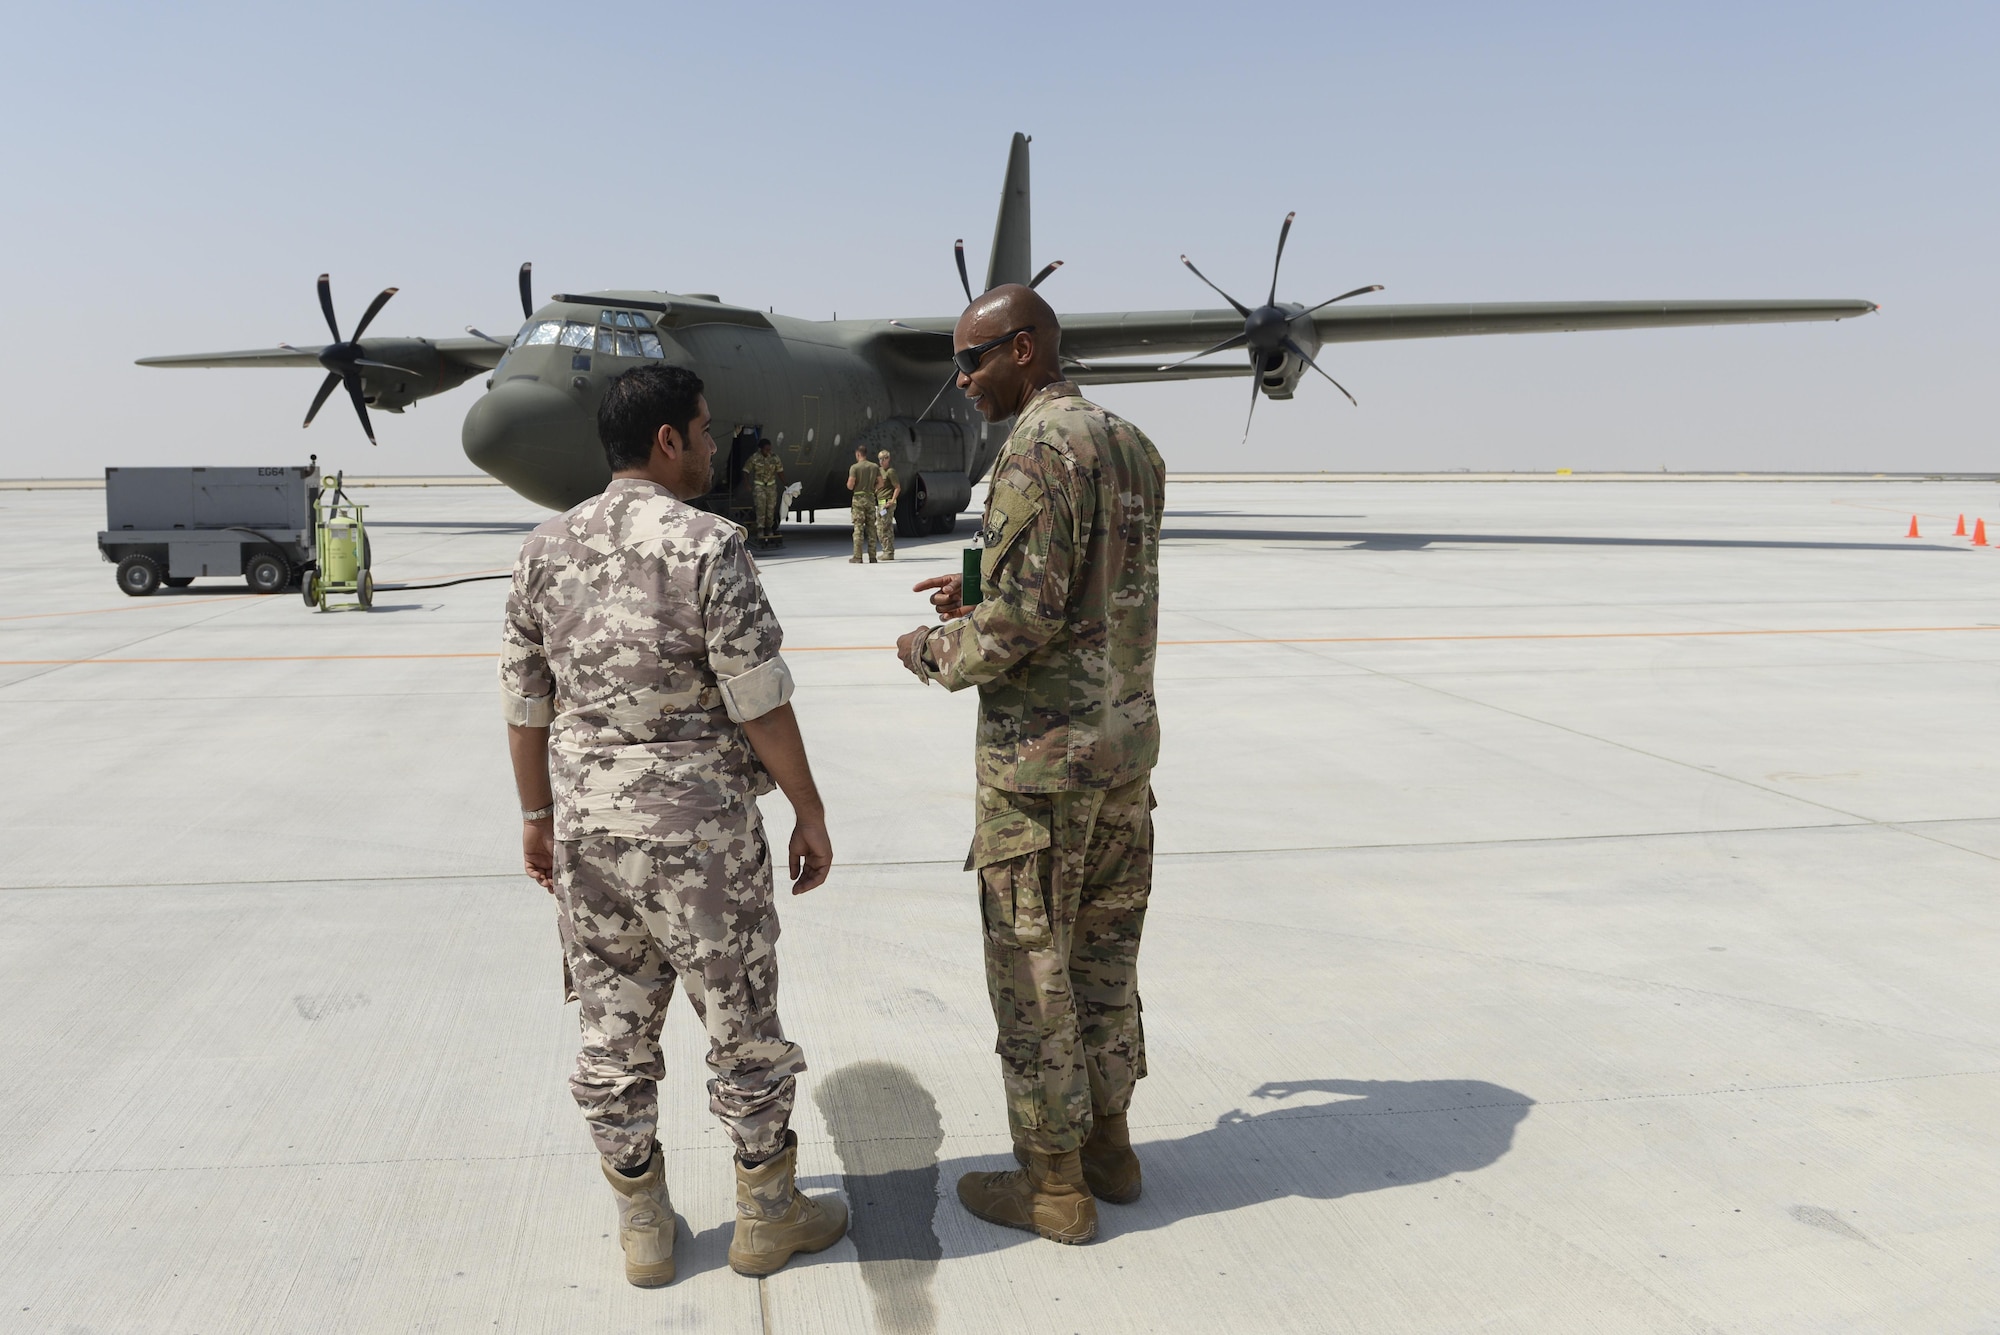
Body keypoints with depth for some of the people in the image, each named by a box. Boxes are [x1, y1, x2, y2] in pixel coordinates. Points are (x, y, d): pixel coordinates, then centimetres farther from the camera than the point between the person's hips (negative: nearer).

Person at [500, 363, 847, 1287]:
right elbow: (760, 701, -14)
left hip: (585, 826, 5)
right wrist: (810, 814, -4)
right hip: (697, 824, -5)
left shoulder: (546, 548, 3)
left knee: (613, 1034, 14)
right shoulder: (706, 545, -14)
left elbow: (525, 700, 8)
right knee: (742, 1027, 10)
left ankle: (643, 1229, 27)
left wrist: (537, 814, 19)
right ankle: (766, 1216, 25)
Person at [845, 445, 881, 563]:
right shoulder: (875, 467, 7)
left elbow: (850, 485, -12)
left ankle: (857, 557, -7)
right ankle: (872, 557, 7)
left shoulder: (855, 467, -7)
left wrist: (849, 484, 10)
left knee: (858, 528, -4)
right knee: (871, 528, 7)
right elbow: (880, 483, 6)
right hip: (871, 499, 4)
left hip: (858, 499, -4)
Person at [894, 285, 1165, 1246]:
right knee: (1103, 956, 19)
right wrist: (986, 589, 19)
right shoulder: (1134, 449, 11)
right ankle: (1106, 1146, 32)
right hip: (1128, 738, 9)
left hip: (1041, 758, -9)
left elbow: (1024, 620, -23)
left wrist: (933, 652, -5)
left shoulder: (1036, 453, -17)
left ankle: (1053, 1187, 17)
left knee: (1031, 972, 4)